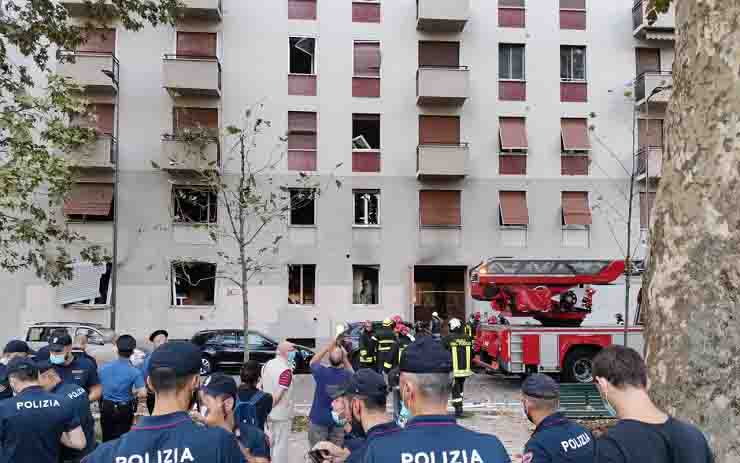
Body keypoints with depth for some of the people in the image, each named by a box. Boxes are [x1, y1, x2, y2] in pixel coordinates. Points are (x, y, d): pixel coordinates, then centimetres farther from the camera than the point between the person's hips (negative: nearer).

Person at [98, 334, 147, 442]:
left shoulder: (104, 367, -5)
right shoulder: (135, 372, -16)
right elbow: (143, 394, -24)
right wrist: (134, 393, -2)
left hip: (106, 409, 3)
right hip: (124, 410, -3)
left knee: (107, 440, 19)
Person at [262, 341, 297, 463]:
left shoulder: (267, 365, 2)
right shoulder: (286, 370, -22)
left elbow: (262, 386, 11)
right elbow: (278, 395, -24)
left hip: (269, 413, 7)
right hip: (282, 414, -7)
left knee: (269, 442, 21)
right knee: (280, 444, 5)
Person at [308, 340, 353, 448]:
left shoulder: (322, 372, -16)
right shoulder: (348, 375, -11)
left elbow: (312, 362, 6)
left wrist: (329, 347, 2)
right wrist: (344, 355, 1)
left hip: (318, 419, -1)